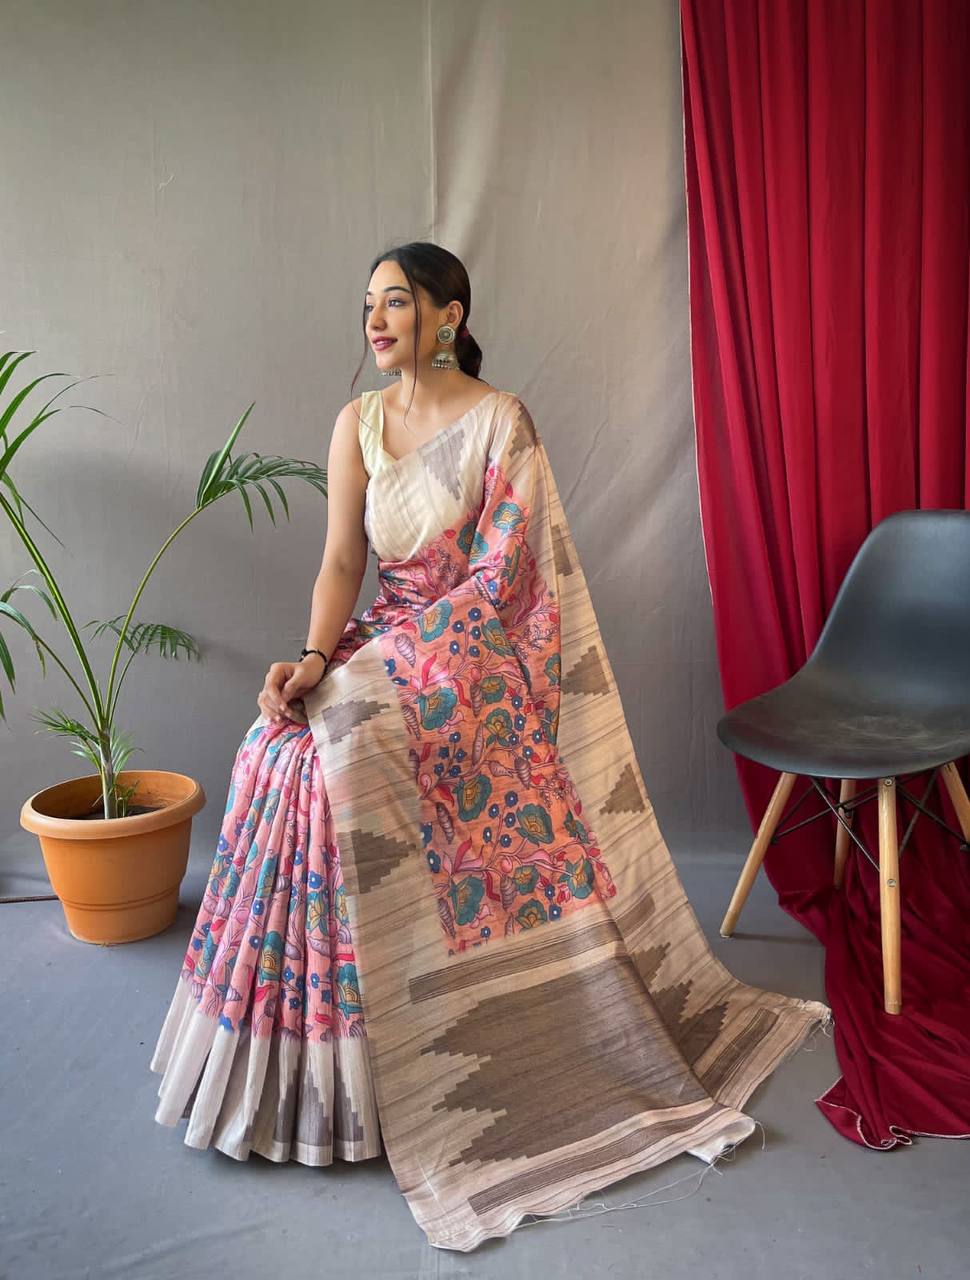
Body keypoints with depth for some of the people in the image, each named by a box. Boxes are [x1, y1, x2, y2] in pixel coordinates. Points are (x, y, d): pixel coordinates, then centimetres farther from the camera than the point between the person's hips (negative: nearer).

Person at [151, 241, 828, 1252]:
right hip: (383, 638, 5)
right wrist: (314, 658, -16)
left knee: (348, 736, -28)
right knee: (282, 741, -19)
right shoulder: (358, 422, 7)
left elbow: (492, 583, -12)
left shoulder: (500, 422, -8)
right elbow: (342, 562, 2)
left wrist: (360, 671, -17)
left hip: (472, 651, -5)